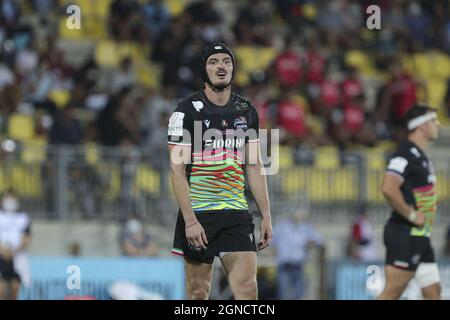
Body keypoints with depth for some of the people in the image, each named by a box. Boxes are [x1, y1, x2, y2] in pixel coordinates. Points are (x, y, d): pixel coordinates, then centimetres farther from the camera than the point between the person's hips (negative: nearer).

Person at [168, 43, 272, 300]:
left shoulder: (247, 112, 11)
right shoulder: (187, 111, -3)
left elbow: (255, 166, 15)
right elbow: (177, 169, -7)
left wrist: (266, 216, 9)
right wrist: (190, 220, -15)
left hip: (237, 213, 3)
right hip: (197, 213, -3)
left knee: (248, 289, -11)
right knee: (198, 292, 0)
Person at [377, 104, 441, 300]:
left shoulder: (421, 156, 18)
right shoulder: (406, 154, -14)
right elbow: (388, 188, -27)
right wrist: (411, 215, -20)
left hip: (419, 237, 10)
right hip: (405, 234, -10)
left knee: (433, 292, 7)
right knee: (392, 292, -10)